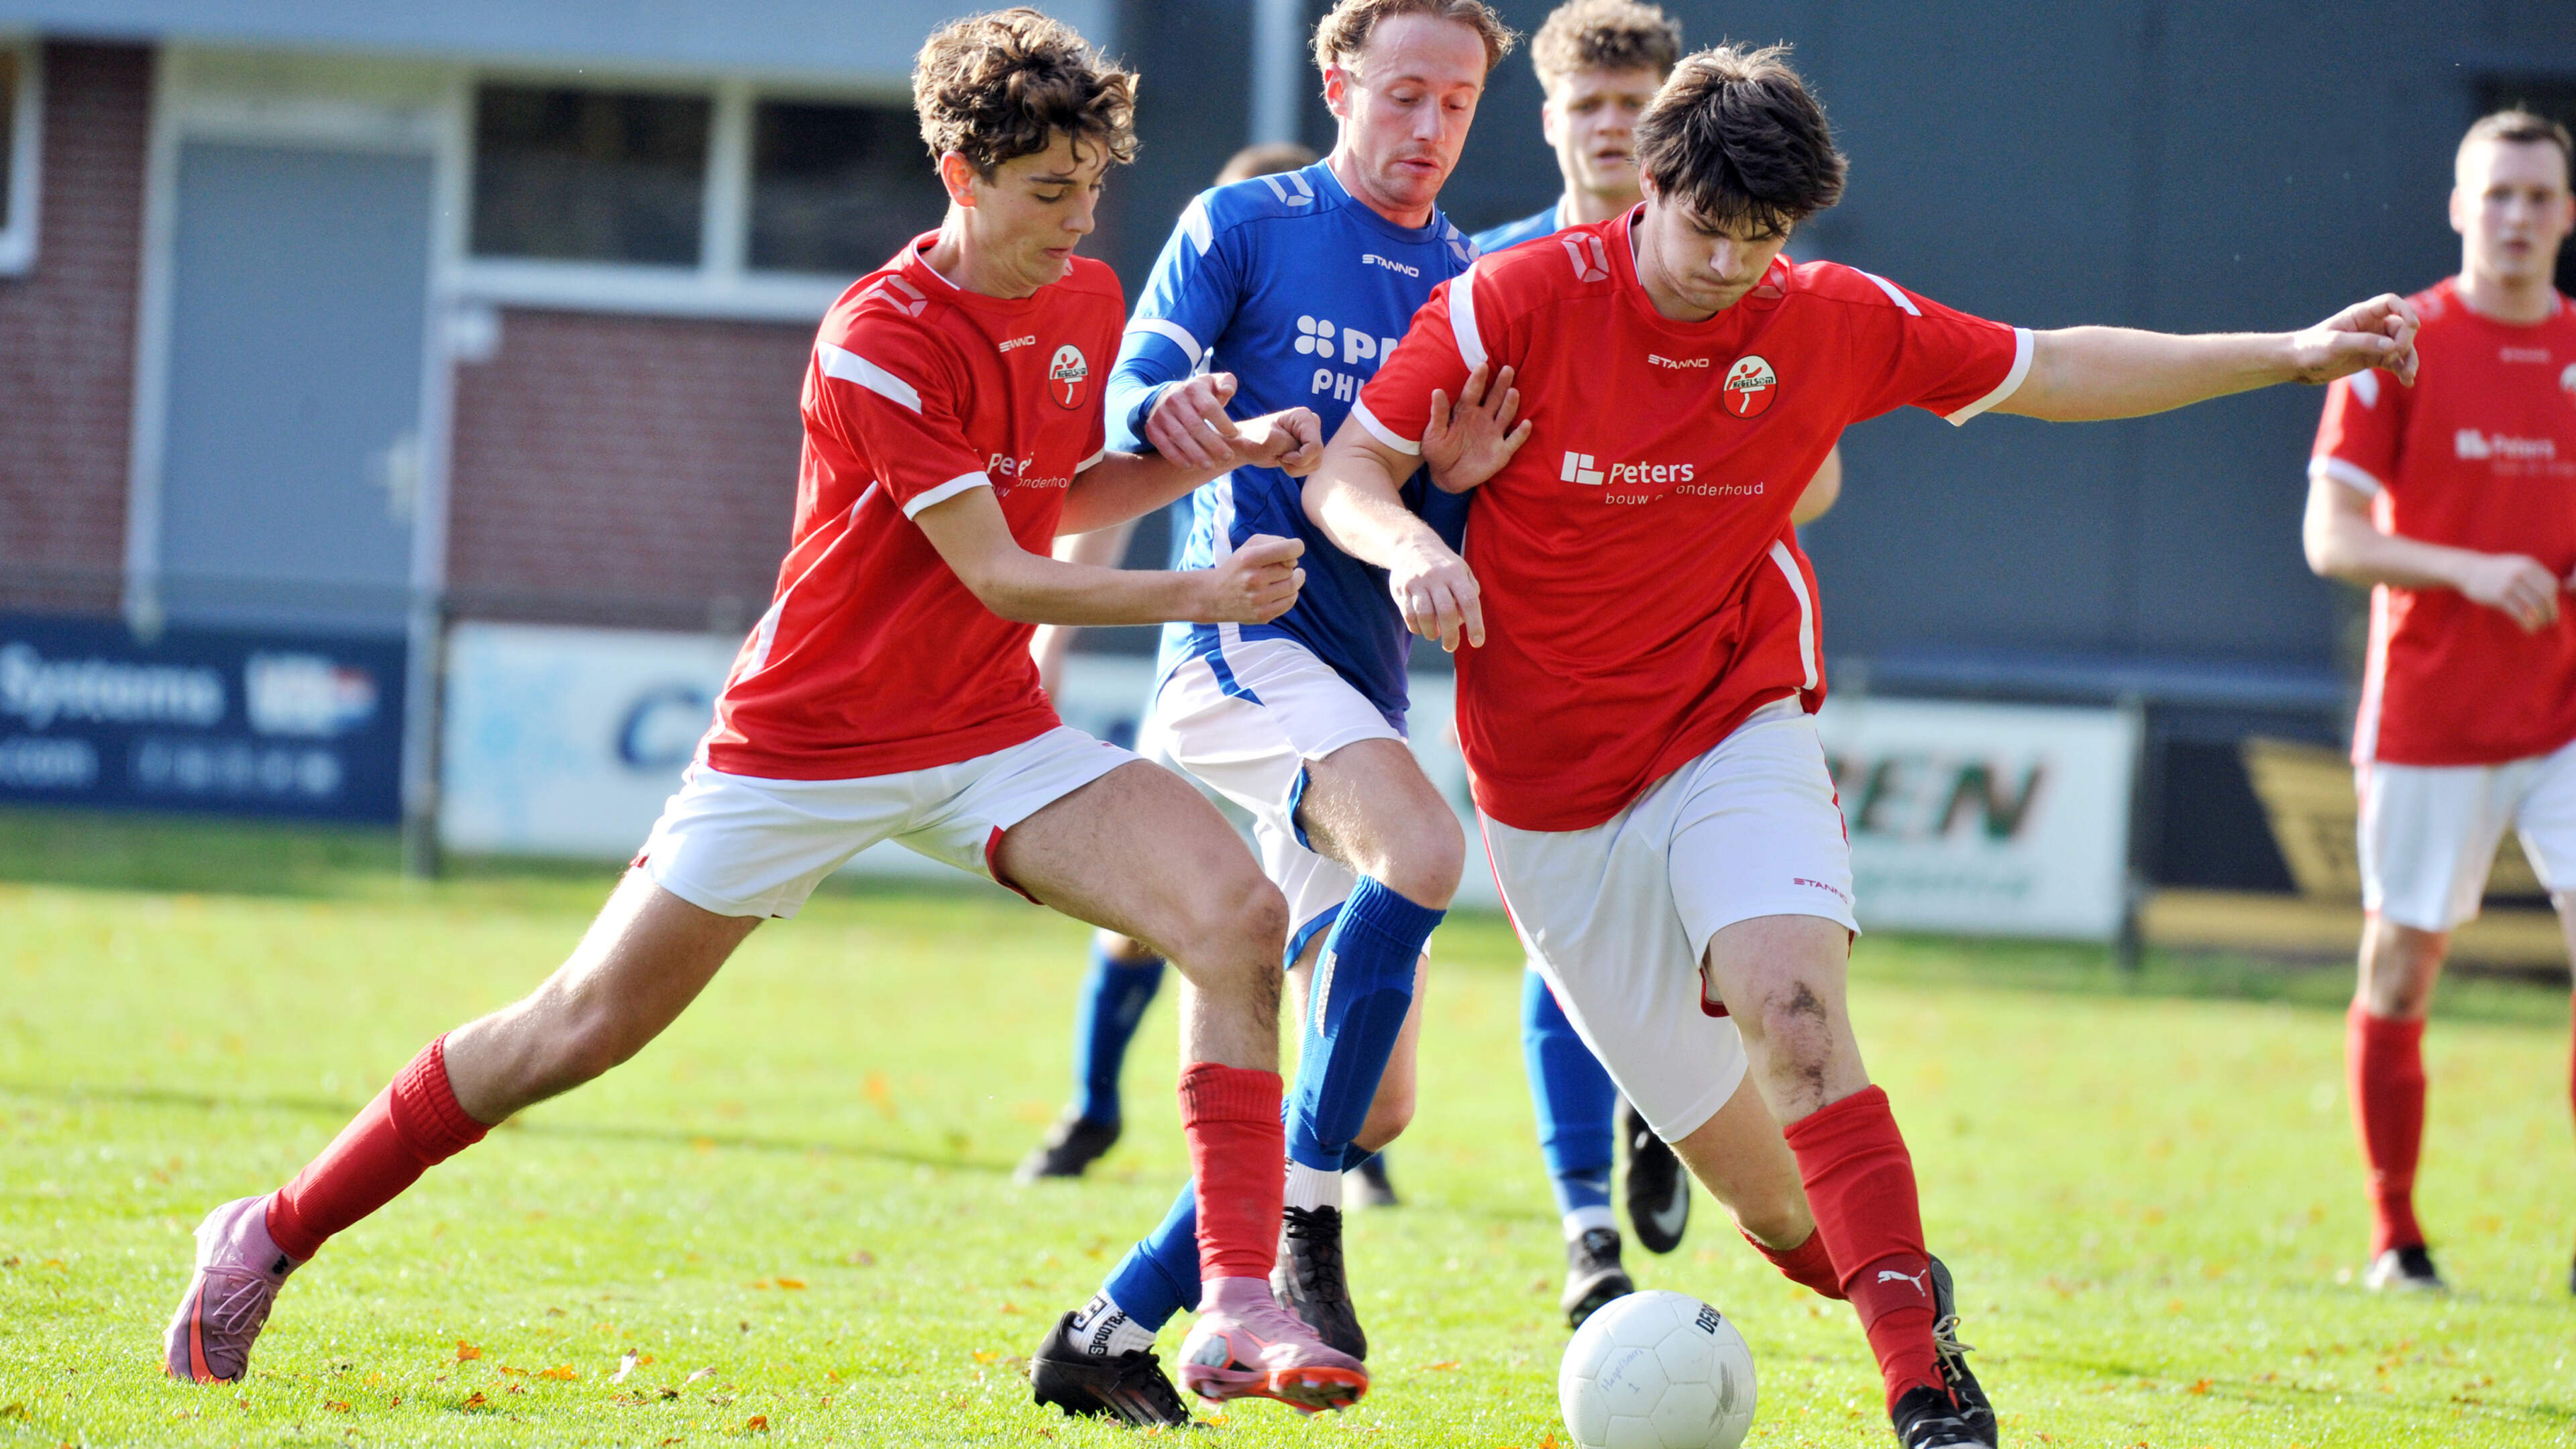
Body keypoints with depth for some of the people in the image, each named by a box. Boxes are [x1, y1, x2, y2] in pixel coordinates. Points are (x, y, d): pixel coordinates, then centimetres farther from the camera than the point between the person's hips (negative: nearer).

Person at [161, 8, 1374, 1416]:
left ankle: (1237, 1303, -19)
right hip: (805, 741, -6)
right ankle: (271, 1236, 17)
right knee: (583, 1028, -1)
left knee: (1237, 913, -18)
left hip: (991, 738, 6)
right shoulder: (879, 339, -21)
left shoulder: (1087, 301, 2)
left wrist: (1217, 453, 4)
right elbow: (998, 577, -22)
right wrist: (1198, 596, -26)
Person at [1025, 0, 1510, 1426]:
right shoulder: (1245, 225, 2)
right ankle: (1304, 1232, -28)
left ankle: (1111, 1331, 14)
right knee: (1423, 844, -35)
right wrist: (1167, 412, -31)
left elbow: (1443, 521, 10)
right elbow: (1129, 397, -8)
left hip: (1363, 684, 6)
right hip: (1244, 642, -6)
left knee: (1369, 1103, 3)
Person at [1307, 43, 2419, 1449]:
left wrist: (2294, 354, 6)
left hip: (1735, 734, 0)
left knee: (1793, 1012, -28)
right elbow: (1343, 471, -6)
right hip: (1551, 788, 0)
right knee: (1723, 1135, 3)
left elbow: (2054, 372, 8)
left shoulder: (1836, 322, -5)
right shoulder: (1517, 302, -13)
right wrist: (1408, 543, -30)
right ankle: (1878, 1271, 34)